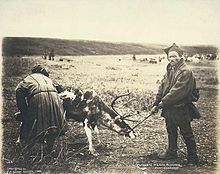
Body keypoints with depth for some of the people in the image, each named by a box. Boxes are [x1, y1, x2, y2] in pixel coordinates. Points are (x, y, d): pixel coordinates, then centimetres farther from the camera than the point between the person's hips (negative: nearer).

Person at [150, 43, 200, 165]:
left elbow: (177, 91, -25)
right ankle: (171, 152, 38)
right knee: (171, 131, 21)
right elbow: (162, 88, 9)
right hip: (169, 108, 8)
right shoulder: (170, 70, 8)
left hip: (181, 109, -8)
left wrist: (162, 103, -22)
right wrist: (156, 104, 1)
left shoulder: (185, 72, -19)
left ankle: (193, 158, 15)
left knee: (187, 134, 3)